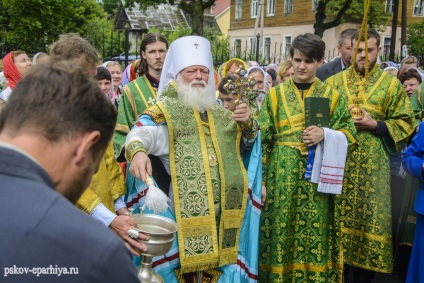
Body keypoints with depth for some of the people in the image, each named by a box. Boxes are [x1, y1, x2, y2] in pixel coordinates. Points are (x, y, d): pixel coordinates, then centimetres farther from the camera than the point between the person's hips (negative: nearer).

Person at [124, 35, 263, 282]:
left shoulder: (221, 112, 17)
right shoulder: (165, 109, 0)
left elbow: (246, 145, 26)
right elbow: (142, 133, -20)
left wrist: (248, 124, 4)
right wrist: (137, 151, -43)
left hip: (227, 209, 5)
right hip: (188, 208, -5)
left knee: (222, 261, 13)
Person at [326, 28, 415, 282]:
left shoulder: (391, 84, 4)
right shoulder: (334, 82, 8)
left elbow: (405, 123, 2)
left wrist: (374, 124, -12)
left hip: (372, 164, -1)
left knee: (370, 216, 3)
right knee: (336, 213, 7)